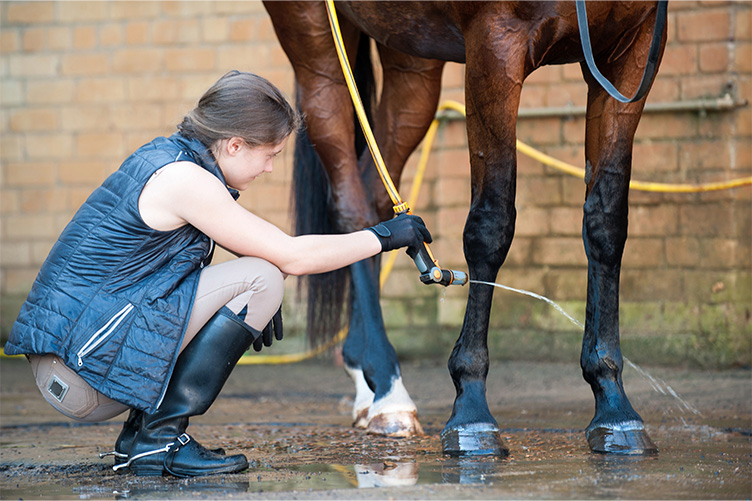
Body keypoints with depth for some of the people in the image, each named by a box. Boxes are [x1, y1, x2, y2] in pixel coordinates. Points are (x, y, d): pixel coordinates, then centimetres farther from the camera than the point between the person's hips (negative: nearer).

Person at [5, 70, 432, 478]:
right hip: (81, 368, -10)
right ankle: (161, 435, -8)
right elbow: (294, 256, -10)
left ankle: (137, 436, 13)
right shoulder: (184, 180, -15)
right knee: (261, 279, -10)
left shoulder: (165, 156, 13)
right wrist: (381, 236, 2)